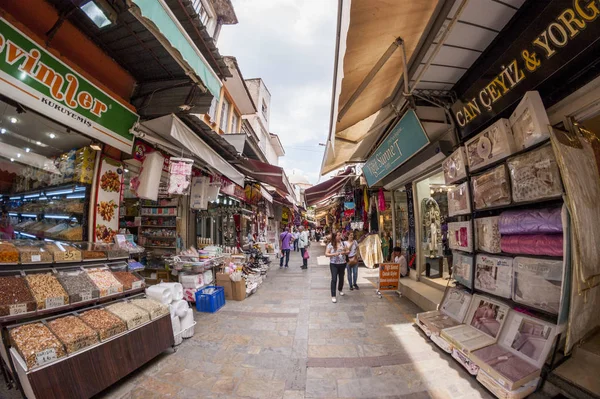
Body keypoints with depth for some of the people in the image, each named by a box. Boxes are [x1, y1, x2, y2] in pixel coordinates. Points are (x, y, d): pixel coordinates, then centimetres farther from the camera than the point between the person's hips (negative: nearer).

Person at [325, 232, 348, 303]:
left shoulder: (343, 243, -1)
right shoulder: (330, 244, -10)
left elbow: (348, 251, 6)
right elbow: (326, 254, -11)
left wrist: (344, 252, -16)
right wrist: (334, 254, -25)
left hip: (342, 264, 4)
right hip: (333, 264, -3)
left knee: (341, 278, 18)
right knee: (334, 279, -6)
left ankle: (340, 290, 43)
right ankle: (333, 296, 2)